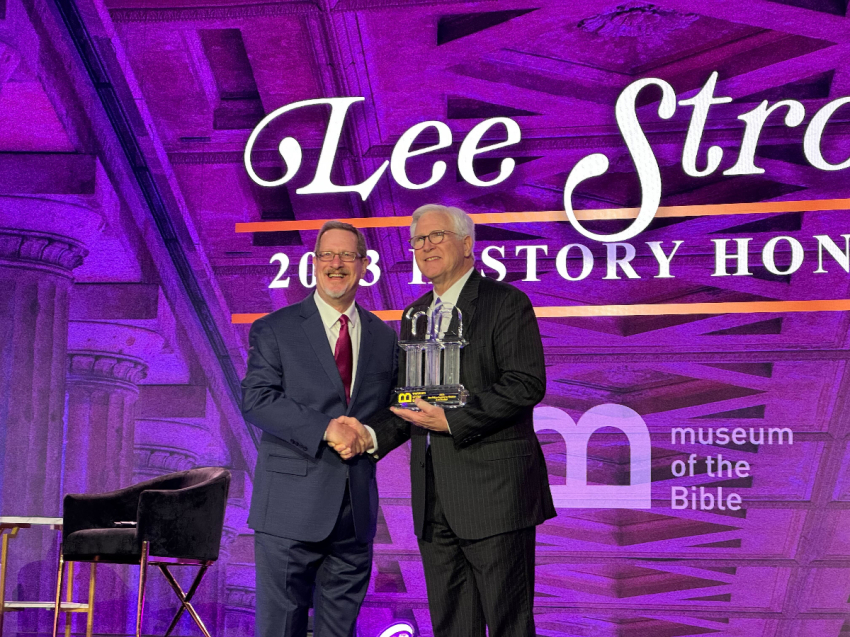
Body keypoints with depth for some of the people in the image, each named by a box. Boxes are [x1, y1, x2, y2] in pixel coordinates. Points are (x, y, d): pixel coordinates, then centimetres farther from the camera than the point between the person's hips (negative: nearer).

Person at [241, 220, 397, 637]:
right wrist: (326, 429, -20)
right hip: (291, 507, -4)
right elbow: (255, 400, -10)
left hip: (357, 507, 4)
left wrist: (368, 436, -8)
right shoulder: (274, 330, 2)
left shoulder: (384, 337, 13)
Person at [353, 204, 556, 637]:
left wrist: (452, 421, -18)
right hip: (433, 500, 7)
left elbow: (527, 385, -15)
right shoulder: (415, 314, 18)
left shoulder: (506, 303, -4)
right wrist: (371, 436, 3)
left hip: (493, 489, -7)